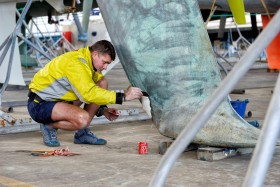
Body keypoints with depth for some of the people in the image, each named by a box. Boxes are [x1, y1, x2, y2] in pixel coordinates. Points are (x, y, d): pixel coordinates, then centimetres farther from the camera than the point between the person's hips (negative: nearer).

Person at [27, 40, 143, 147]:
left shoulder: (86, 60, 5)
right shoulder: (75, 63, -25)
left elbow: (87, 91, 17)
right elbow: (89, 94, -34)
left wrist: (103, 110, 2)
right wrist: (123, 96, -33)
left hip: (58, 98, 10)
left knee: (102, 82, -2)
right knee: (83, 118, -34)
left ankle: (82, 133, 2)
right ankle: (49, 126, -4)